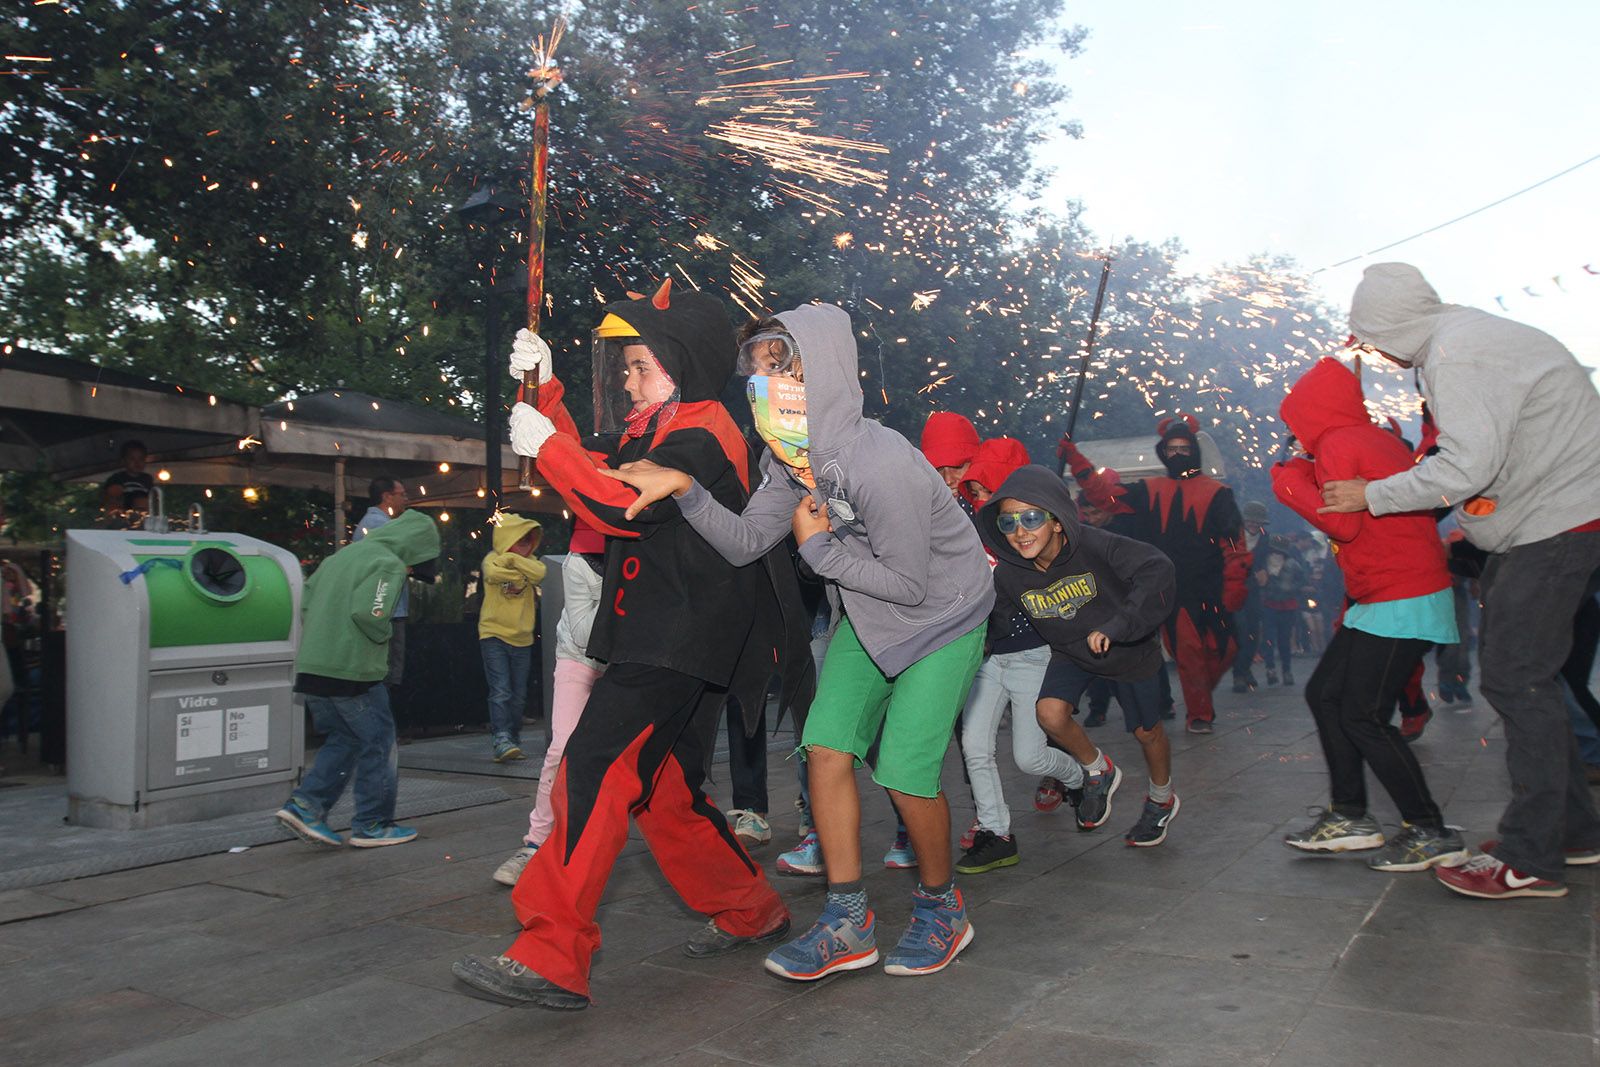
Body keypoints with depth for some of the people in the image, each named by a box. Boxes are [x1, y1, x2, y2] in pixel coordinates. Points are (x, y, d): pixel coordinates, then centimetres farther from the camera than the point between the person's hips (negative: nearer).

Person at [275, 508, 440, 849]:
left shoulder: (343, 555, 17)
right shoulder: (389, 564, -10)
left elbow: (306, 600, 20)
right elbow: (368, 612, -22)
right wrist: (383, 637, -4)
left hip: (312, 667, 8)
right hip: (352, 671, -8)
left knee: (344, 739, 19)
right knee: (378, 743, 5)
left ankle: (305, 804, 8)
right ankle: (373, 825, 11)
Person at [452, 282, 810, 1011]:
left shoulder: (703, 433, -10)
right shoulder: (663, 431, 21)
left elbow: (628, 505, -23)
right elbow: (593, 465, 26)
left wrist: (545, 445, -14)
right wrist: (546, 388, 19)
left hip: (680, 643, -10)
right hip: (660, 641, 10)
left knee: (595, 773, -17)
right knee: (663, 790, 14)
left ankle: (551, 962, -17)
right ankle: (749, 913, 28)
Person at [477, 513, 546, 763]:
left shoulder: (528, 561, 11)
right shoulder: (493, 558, 1)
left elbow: (539, 573, -11)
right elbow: (494, 573, -22)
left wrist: (514, 559, -14)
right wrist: (522, 575, -11)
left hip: (522, 638, 5)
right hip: (494, 635, -5)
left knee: (519, 696, 9)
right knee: (500, 692, -13)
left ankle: (513, 740, 19)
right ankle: (501, 741, -16)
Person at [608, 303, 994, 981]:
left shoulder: (882, 465, -33)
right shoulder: (789, 459, -7)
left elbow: (908, 584, -27)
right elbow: (746, 543, -9)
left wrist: (819, 547, -20)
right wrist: (685, 490, -23)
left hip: (943, 616, -7)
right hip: (866, 616, 7)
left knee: (905, 769, -11)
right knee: (826, 746, -4)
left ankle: (940, 909, 16)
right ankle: (848, 923, 7)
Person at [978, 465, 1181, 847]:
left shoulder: (1094, 546, -36)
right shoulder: (1007, 576, -23)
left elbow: (1157, 570, -45)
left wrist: (1117, 627, -50)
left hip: (1128, 648, -2)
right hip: (1070, 652, 3)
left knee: (1146, 731, 11)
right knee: (1050, 712, -20)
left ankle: (1161, 800, 44)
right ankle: (1098, 772, 13)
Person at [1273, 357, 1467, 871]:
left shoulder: (1337, 445, -12)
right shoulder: (1381, 440, 17)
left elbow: (1343, 524, -20)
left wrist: (1292, 485, -8)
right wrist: (1311, 479, 13)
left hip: (1401, 602, -10)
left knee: (1363, 718, -7)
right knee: (1324, 693, 12)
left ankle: (1430, 833, 1)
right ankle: (1350, 816, 17)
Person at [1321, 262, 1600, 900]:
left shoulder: (1458, 354, -19)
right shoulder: (1458, 339, 13)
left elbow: (1468, 466, -25)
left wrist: (1372, 496, -14)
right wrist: (1458, 530, 19)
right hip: (1532, 523, 10)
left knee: (1515, 679, -10)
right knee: (1512, 672, 13)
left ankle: (1530, 860, -4)